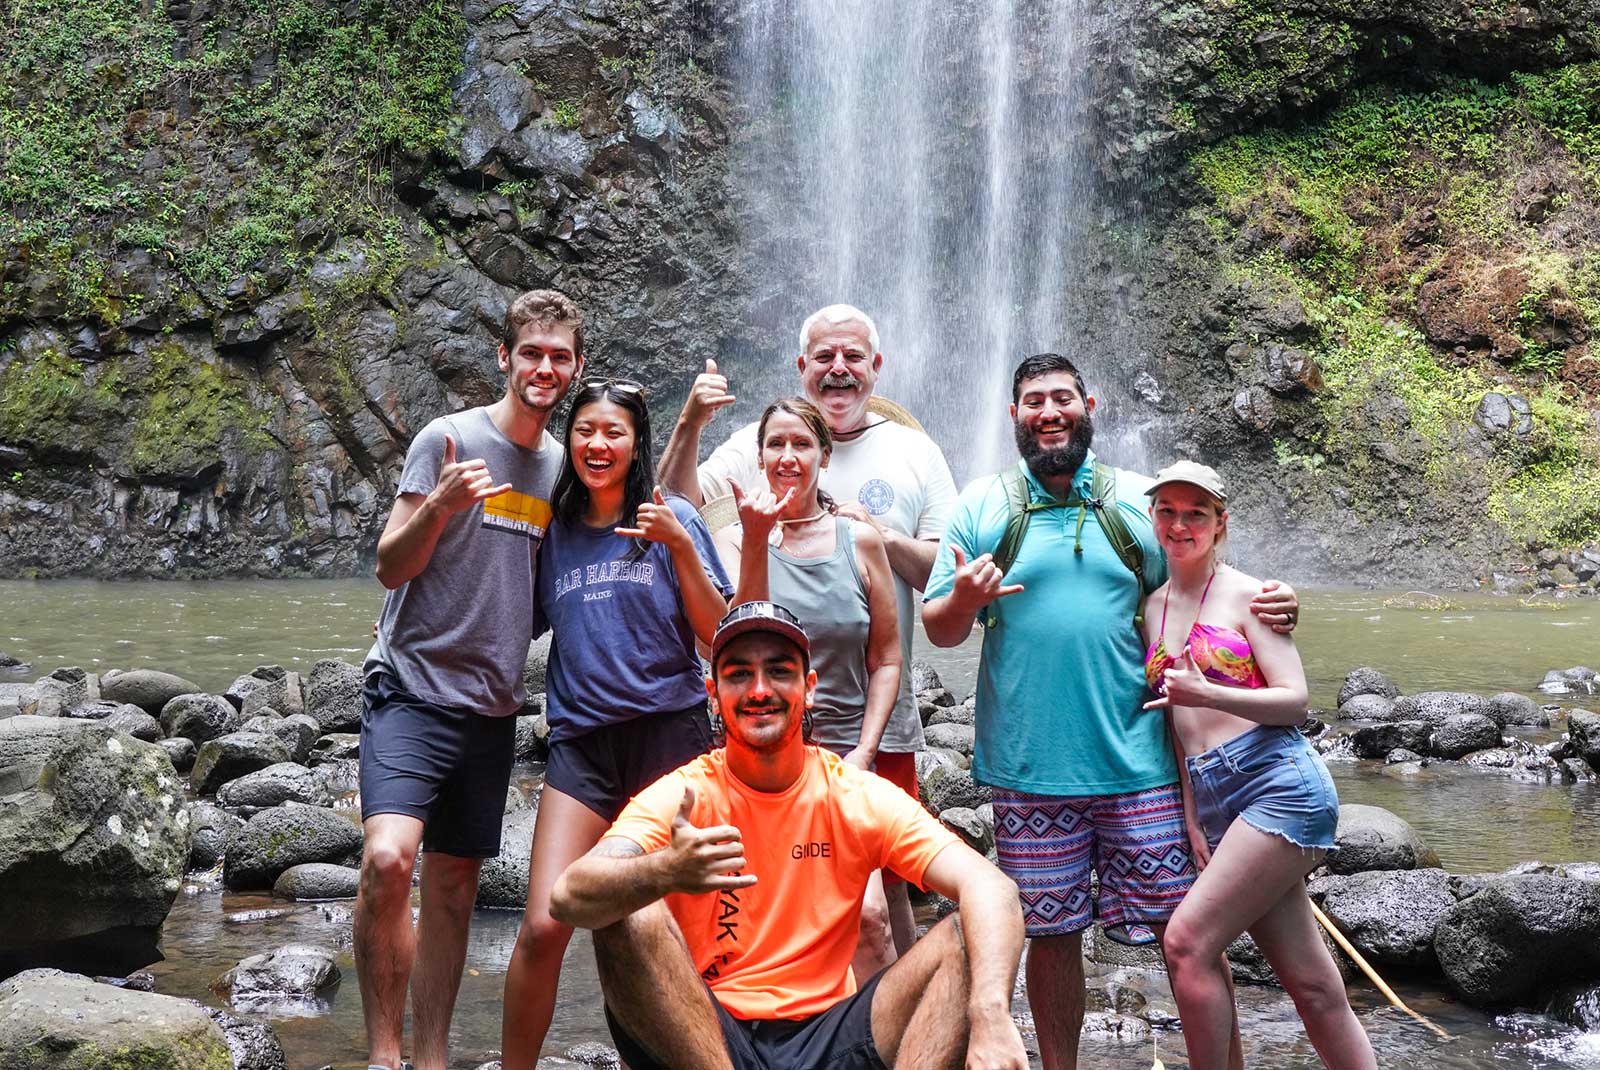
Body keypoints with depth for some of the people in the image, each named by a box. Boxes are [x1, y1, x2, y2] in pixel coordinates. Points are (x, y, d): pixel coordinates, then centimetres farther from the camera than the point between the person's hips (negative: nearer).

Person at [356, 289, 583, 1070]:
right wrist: (438, 507, -26)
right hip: (411, 686, -5)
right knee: (388, 858, -24)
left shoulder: (562, 466, 12)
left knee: (454, 889, 9)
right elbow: (391, 567, -5)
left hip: (492, 705, 6)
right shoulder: (448, 439, -5)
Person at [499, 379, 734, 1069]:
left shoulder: (671, 520, 3)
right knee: (542, 926, -11)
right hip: (581, 740, 2)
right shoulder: (553, 531, 12)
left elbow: (719, 635, -1)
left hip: (668, 733, -2)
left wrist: (681, 547, -14)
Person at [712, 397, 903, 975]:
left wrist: (863, 754, -2)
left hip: (843, 758, 0)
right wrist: (757, 540, -17)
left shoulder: (859, 541, 6)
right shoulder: (736, 538, 5)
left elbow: (886, 660, 8)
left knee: (867, 912, -15)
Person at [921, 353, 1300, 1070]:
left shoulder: (1139, 499, 8)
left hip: (1138, 761, 1)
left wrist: (1270, 605, -4)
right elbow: (939, 629, 6)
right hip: (1030, 769, 0)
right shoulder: (981, 505, 5)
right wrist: (964, 600, -17)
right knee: (1052, 933, 8)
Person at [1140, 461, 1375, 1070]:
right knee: (1311, 985, 6)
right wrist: (1190, 814, 11)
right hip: (1213, 800, 6)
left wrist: (1208, 694, -20)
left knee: (1186, 941, -15)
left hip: (1277, 781, -6)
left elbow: (1294, 700, -6)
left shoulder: (1244, 594, 1)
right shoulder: (1154, 607, 17)